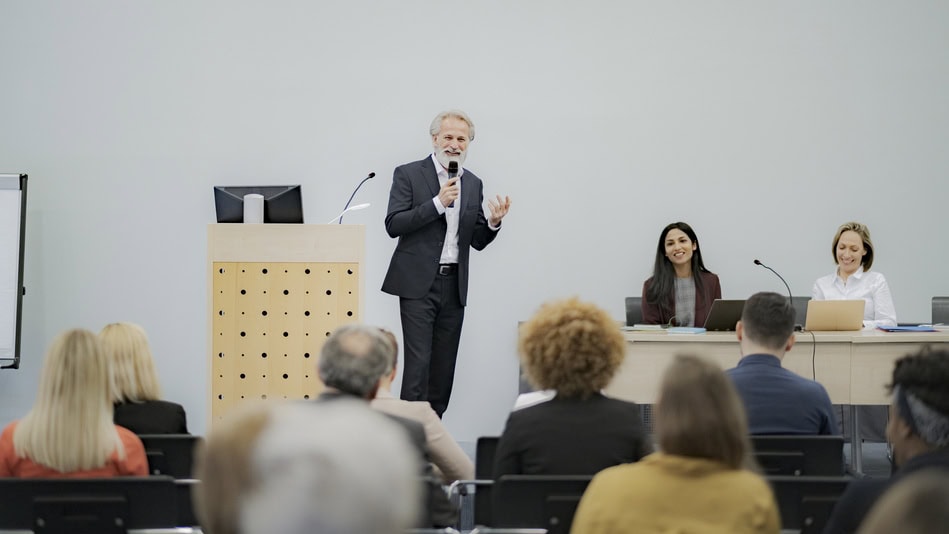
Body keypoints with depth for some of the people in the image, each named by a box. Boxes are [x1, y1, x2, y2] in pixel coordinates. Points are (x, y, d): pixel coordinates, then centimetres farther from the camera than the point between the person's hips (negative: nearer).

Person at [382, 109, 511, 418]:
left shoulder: (473, 184, 13)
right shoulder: (408, 175, -2)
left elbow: (477, 241, 14)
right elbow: (393, 225, -11)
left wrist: (493, 222, -7)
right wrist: (438, 203, -18)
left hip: (454, 286, 5)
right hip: (419, 284, -5)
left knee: (444, 365, 7)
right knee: (418, 361, -10)